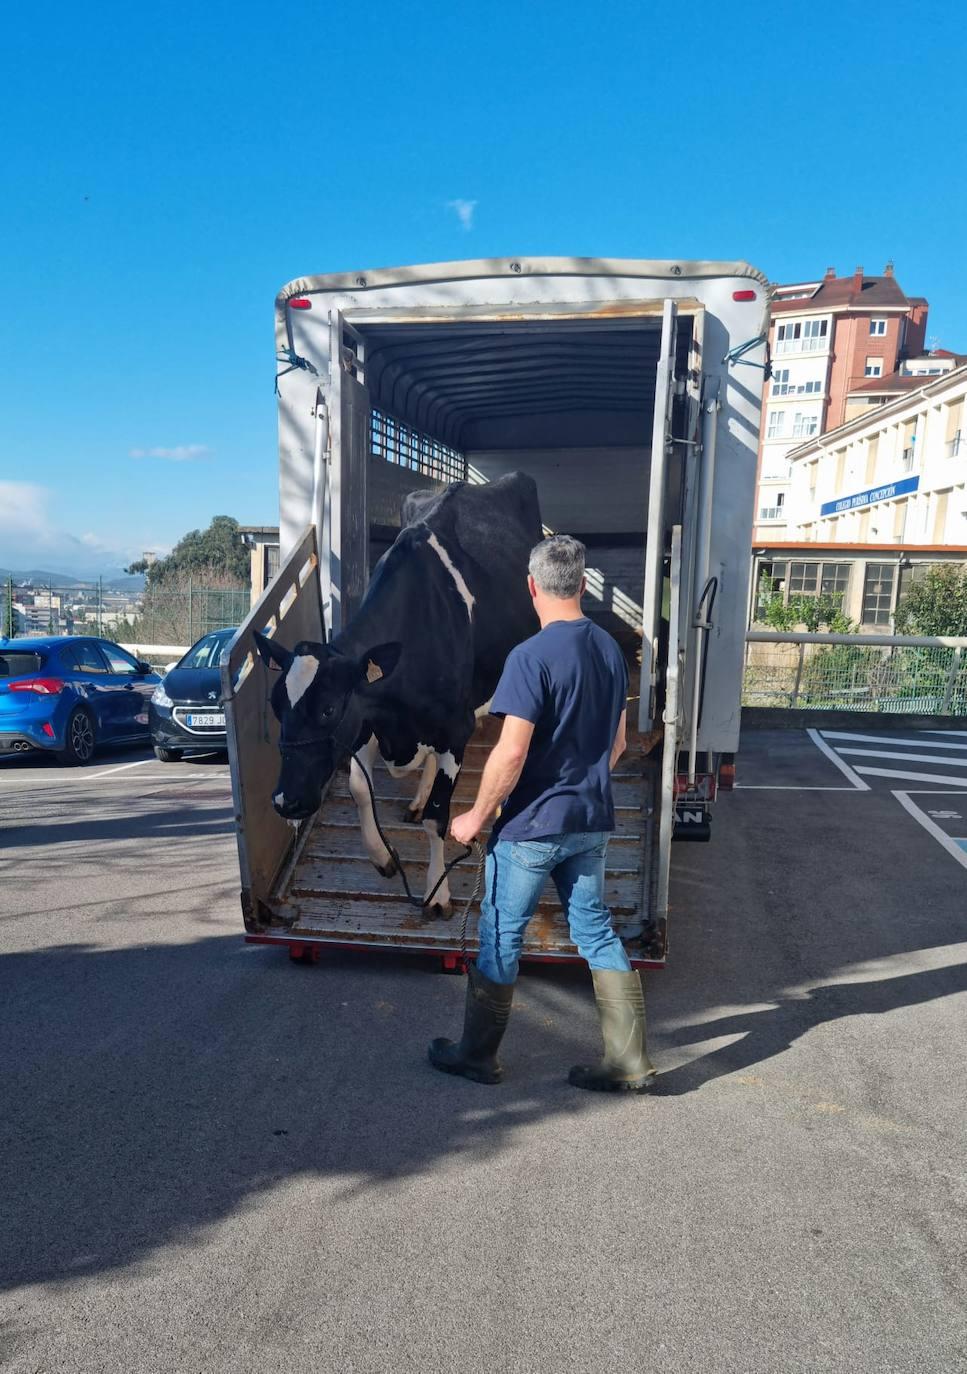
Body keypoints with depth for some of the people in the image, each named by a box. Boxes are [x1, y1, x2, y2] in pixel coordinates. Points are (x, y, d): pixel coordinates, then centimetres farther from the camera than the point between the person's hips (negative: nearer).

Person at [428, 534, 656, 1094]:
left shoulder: (532, 657, -19)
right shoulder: (611, 649, 4)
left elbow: (511, 754, -22)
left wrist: (477, 816, -9)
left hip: (533, 824, -6)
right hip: (592, 822, 7)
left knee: (501, 938, 9)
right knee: (598, 932, 16)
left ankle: (478, 1055, 26)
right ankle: (630, 1062, 22)